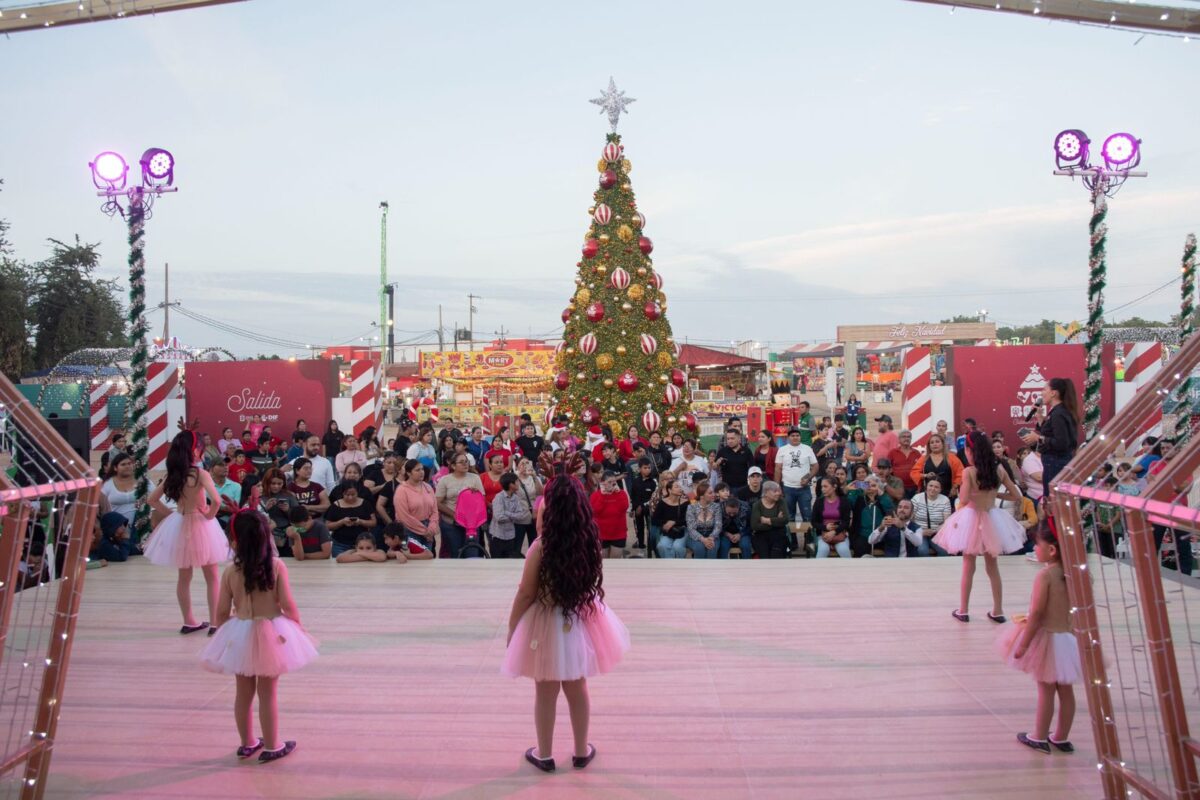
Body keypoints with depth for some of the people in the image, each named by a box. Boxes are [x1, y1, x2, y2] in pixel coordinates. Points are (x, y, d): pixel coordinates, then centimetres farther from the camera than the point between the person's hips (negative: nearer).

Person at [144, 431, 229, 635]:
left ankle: (189, 621, 25)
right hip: (201, 525, -5)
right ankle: (214, 622, 8)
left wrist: (169, 513, 8)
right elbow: (216, 500, -31)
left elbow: (152, 499, 6)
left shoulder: (172, 474, -2)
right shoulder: (200, 473, -19)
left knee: (184, 576, 16)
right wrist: (210, 515, -13)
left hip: (180, 526, 5)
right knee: (211, 577, 8)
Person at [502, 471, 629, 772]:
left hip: (546, 624, -4)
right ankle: (582, 751, 34)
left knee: (546, 693, 13)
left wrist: (512, 627, 1)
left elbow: (526, 594, -16)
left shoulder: (541, 546, -24)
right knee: (578, 689, 20)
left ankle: (544, 755, 28)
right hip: (580, 621, 4)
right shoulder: (589, 541, -12)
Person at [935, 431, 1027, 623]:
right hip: (992, 519, 3)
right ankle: (998, 610, 22)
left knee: (968, 566, 8)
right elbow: (1016, 494, 3)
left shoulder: (968, 472, -16)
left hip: (971, 518, -3)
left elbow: (964, 501, -21)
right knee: (992, 566, 16)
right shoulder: (999, 469, -4)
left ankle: (963, 610, 16)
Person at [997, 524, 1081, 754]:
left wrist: (1023, 644, -12)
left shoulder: (1045, 575, -20)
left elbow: (1036, 614, -19)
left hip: (1049, 638, -6)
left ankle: (1039, 738, 18)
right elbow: (1073, 609, 8)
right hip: (1069, 636, 6)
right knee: (1066, 690, 13)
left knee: (1046, 690, 6)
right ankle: (1061, 738, 26)